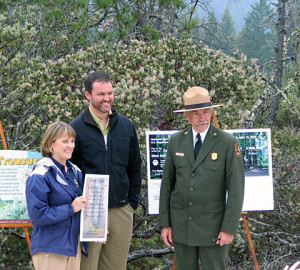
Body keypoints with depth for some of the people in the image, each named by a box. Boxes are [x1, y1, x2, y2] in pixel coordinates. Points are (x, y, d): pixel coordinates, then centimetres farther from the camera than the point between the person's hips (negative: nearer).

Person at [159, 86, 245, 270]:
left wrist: (229, 228, -14)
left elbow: (236, 188, -10)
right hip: (181, 223, 3)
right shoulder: (176, 141, 2)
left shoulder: (228, 143, -10)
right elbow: (167, 183, 6)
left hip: (213, 224, -3)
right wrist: (164, 224, 3)